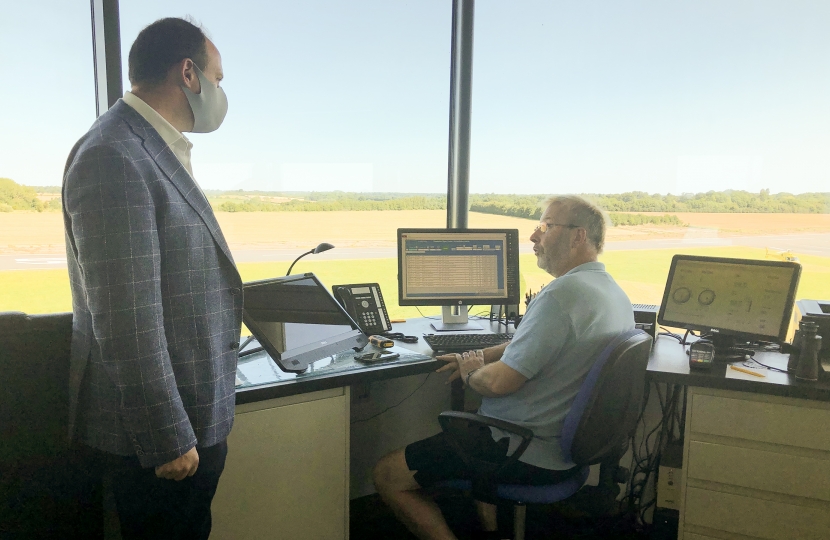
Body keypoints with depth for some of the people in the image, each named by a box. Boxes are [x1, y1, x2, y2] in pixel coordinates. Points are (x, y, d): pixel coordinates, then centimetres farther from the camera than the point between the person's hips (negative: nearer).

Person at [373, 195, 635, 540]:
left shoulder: (561, 294, -25)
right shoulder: (614, 293, 6)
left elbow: (500, 382, -25)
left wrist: (470, 374, -4)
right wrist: (481, 357, 7)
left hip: (531, 455, -10)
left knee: (387, 475, -1)